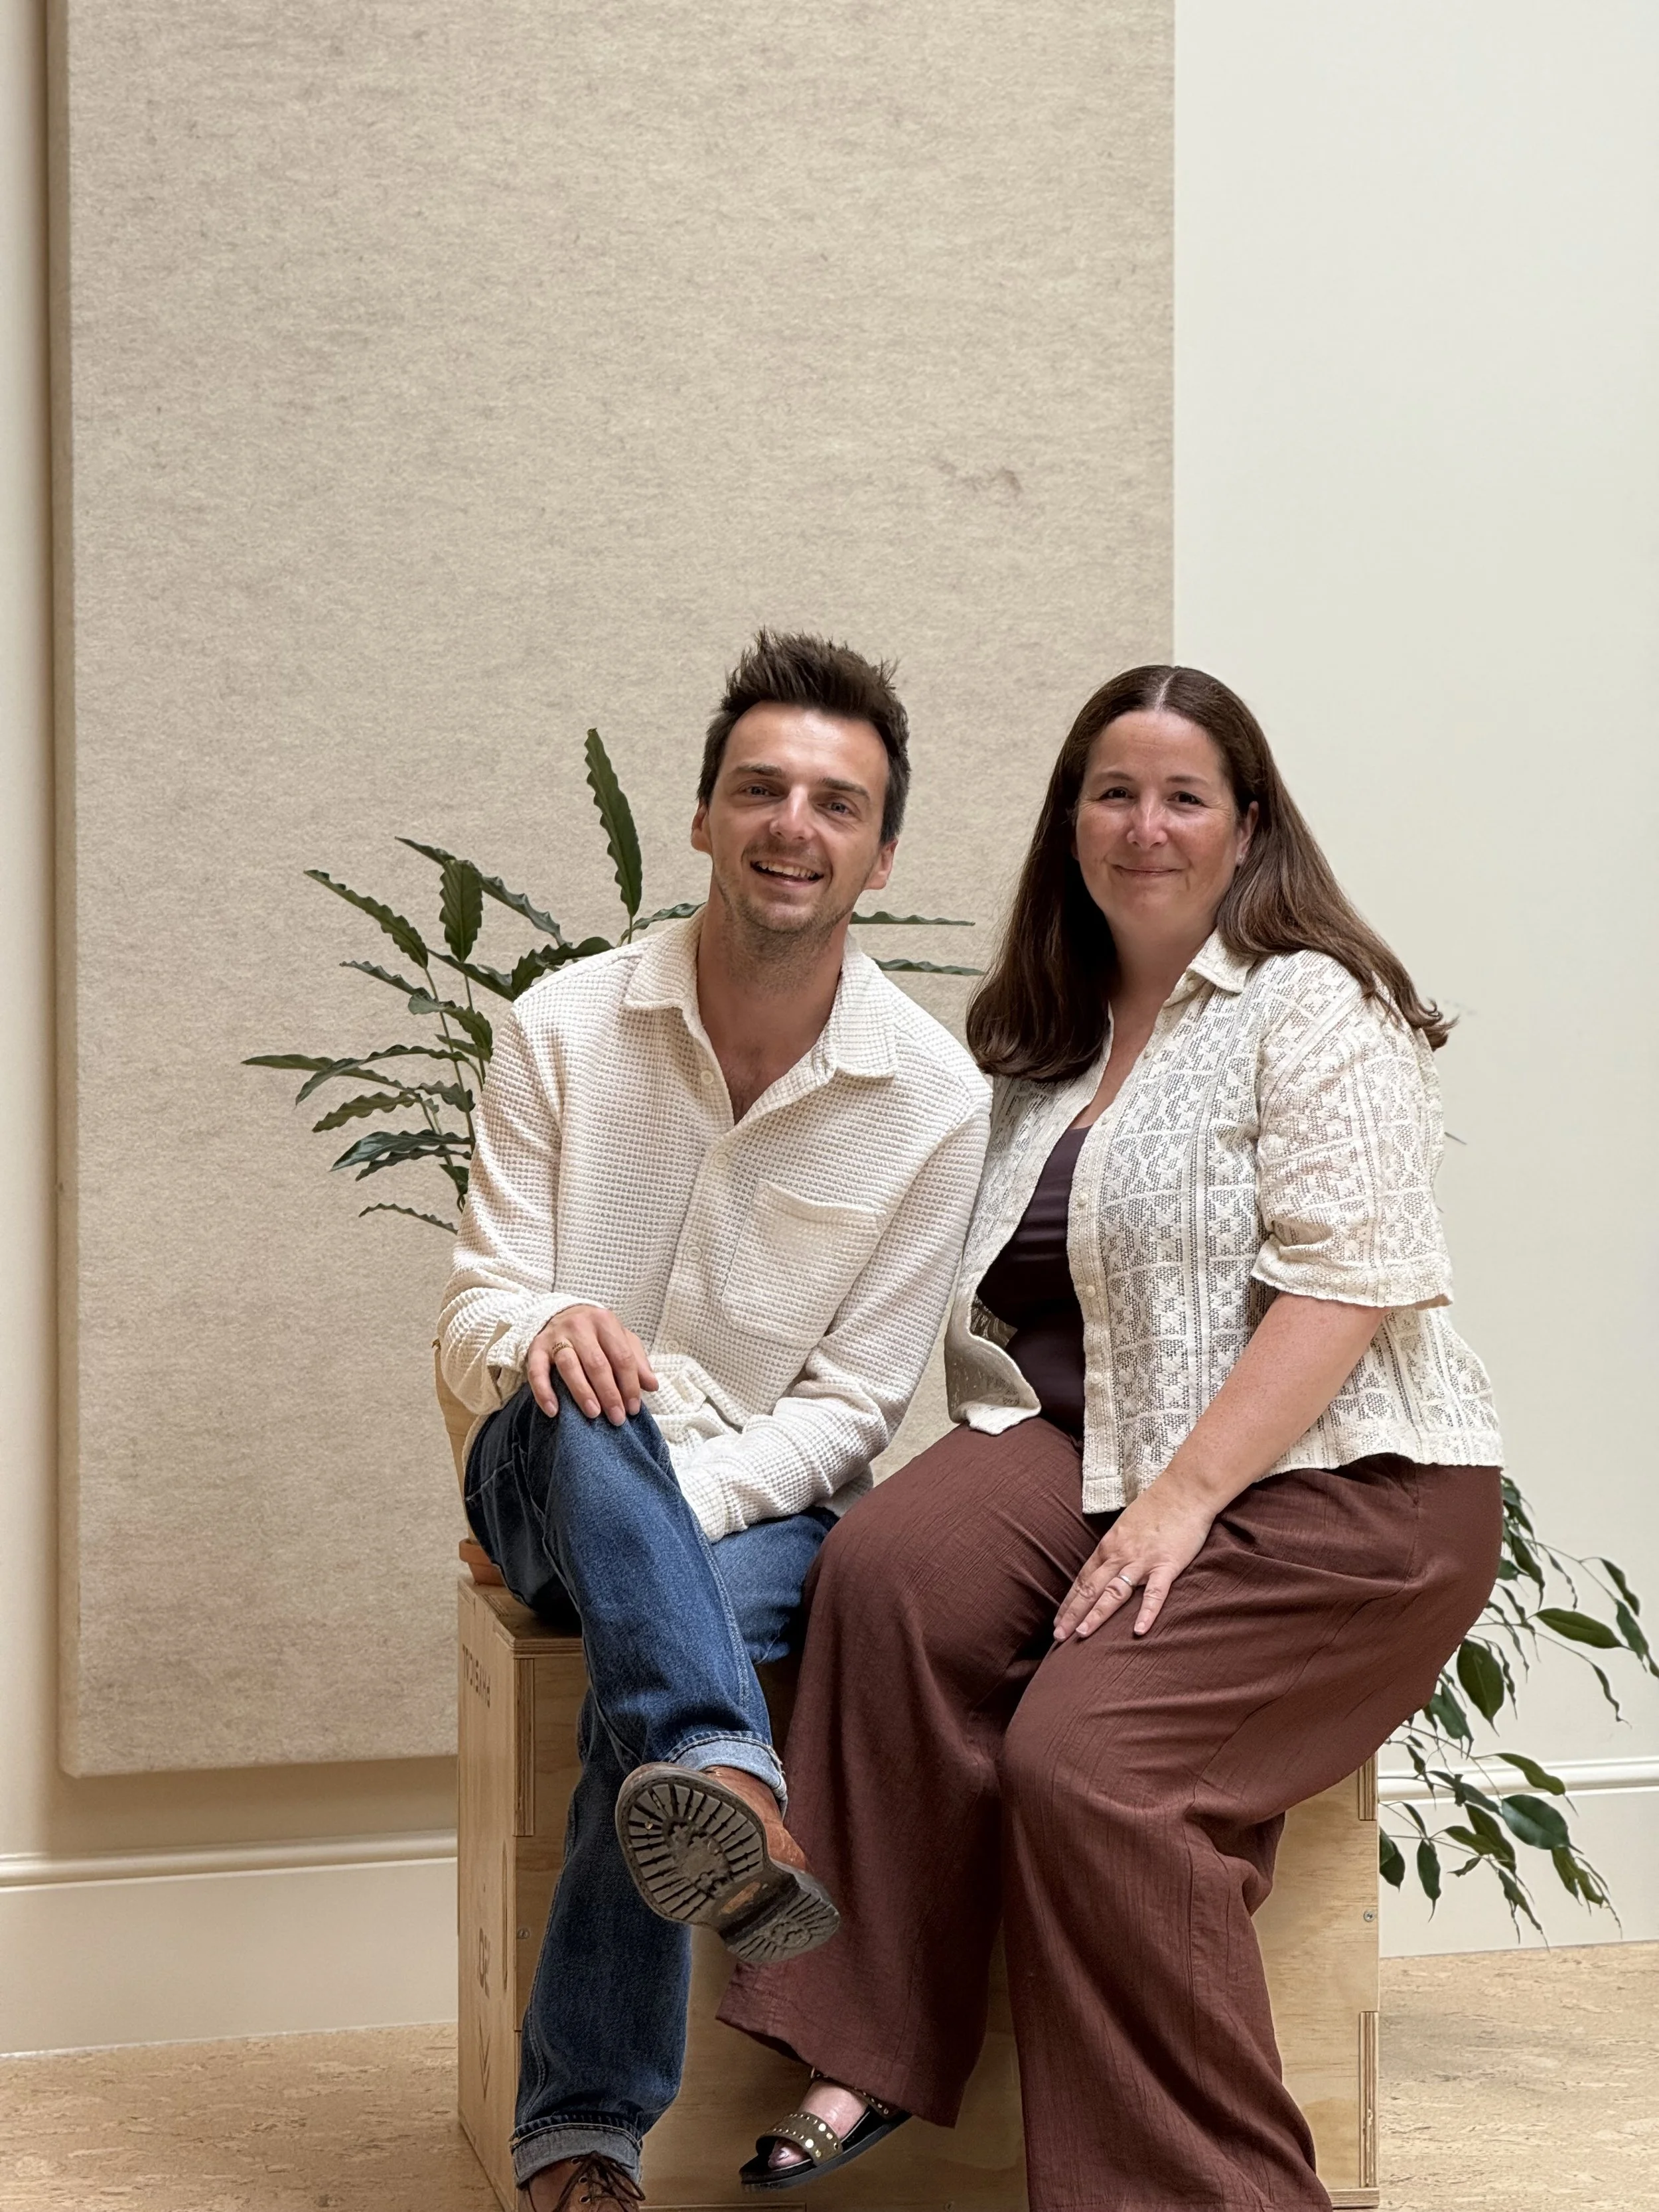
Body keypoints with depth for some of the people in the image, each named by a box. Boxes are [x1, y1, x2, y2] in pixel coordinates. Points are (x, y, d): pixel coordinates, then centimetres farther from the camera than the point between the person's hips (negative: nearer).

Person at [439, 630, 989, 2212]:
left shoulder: (936, 1099, -4)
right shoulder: (561, 1030, -2)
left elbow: (850, 1406, -4)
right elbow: (474, 1324, -3)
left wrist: (680, 1500, -23)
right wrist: (546, 1330, -28)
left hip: (760, 1502, 0)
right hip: (551, 1486, 1)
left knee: (677, 1630, -34)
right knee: (582, 1410, -35)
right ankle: (724, 1781, -59)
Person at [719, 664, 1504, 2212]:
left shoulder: (1314, 1010, -3)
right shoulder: (1046, 1039, 21)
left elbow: (1348, 1279, -15)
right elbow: (1004, 1302, 21)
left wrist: (1183, 1497, -22)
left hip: (1330, 1486, -6)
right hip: (1090, 1443, 6)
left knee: (1084, 1753, -27)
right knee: (888, 1570, -25)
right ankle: (874, 2053, -21)